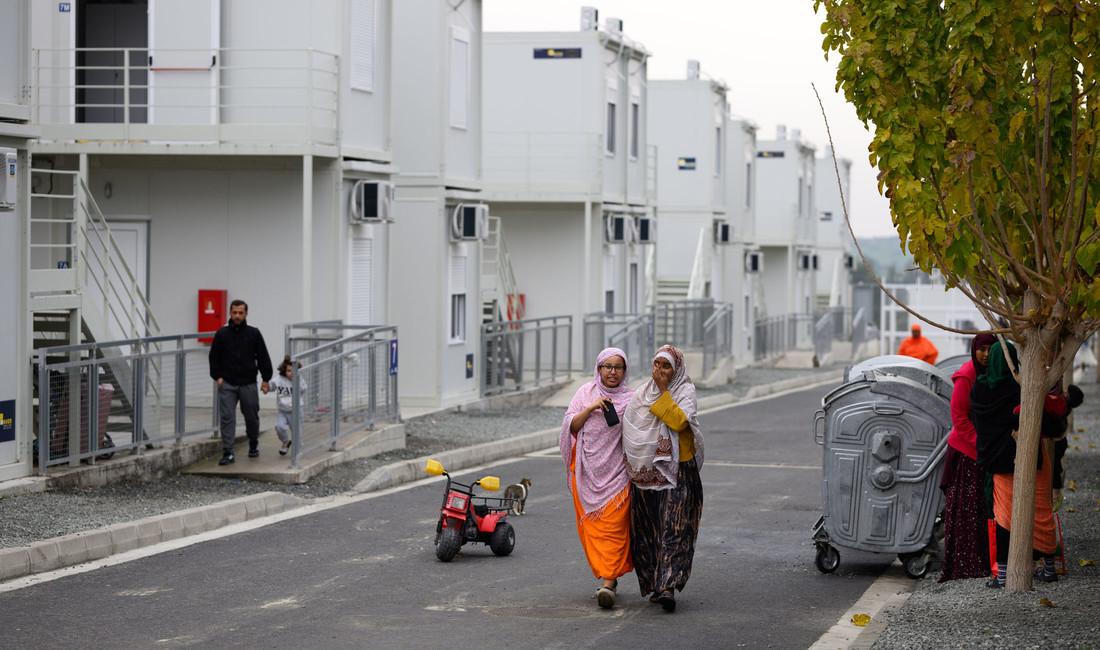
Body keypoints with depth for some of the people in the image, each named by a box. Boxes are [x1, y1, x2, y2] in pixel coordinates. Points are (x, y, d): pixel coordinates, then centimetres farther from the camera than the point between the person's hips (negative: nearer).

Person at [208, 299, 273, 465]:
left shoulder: (254, 334, 3)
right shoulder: (221, 334, 4)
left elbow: (263, 358, 7)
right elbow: (214, 357, 9)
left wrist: (266, 379, 3)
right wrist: (217, 377, -1)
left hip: (248, 384, 0)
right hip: (227, 384, 0)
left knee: (252, 417, 9)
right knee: (227, 418, -7)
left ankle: (253, 445, 35)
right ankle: (228, 453, -8)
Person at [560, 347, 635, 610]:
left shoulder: (631, 398, 6)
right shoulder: (585, 393, 9)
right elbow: (570, 426, 1)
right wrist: (591, 408, -12)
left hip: (617, 472, -2)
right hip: (587, 471, 2)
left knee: (613, 527, -11)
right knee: (591, 527, 1)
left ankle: (608, 582, -14)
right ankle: (608, 576, 14)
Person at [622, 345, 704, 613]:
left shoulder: (685, 391, -3)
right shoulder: (642, 393, 12)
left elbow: (679, 421, -20)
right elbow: (631, 431, 19)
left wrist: (663, 391, -16)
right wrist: (633, 464, 13)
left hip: (677, 472, -5)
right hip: (646, 471, 5)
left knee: (673, 528, -13)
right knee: (647, 529, 6)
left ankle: (668, 587, -20)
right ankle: (653, 583, 17)